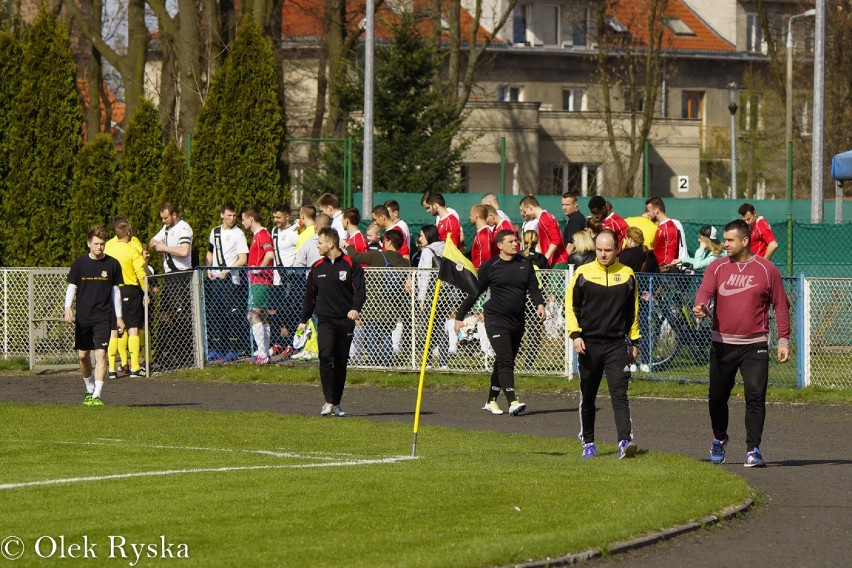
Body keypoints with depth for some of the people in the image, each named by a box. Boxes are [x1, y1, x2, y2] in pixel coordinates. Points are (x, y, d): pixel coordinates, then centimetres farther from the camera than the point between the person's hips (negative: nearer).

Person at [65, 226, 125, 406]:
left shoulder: (112, 264, 2)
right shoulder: (79, 263, 2)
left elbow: (116, 291, 8)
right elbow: (71, 287, 4)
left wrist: (119, 317, 8)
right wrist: (68, 308, -12)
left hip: (103, 317, -2)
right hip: (82, 316, 2)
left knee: (101, 354, -14)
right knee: (83, 355, 9)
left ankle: (96, 396, -17)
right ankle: (90, 390, 30)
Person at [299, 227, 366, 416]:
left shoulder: (351, 265, 0)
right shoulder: (317, 267, 11)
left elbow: (360, 289, -5)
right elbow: (310, 294, 20)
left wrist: (356, 308, -23)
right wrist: (303, 319, 19)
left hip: (346, 321, -1)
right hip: (325, 320, 1)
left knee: (341, 362, 4)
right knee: (326, 357, -18)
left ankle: (336, 403, 14)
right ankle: (329, 402, -19)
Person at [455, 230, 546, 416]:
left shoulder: (525, 264, 9)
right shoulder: (490, 266, -2)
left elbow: (534, 288, 7)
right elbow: (474, 293, 2)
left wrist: (539, 304, -14)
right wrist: (460, 317, 3)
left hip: (517, 321, 5)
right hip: (496, 319, -5)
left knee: (505, 362, 10)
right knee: (505, 360, -15)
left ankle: (491, 401, 21)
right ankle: (513, 402, -24)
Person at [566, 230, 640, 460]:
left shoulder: (627, 275, 5)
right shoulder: (583, 273, 1)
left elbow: (632, 311, 15)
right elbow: (571, 306, 4)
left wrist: (634, 341, 14)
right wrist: (575, 334, -8)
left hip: (617, 345, 0)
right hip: (589, 345, 0)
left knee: (620, 394, -13)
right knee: (587, 397, 9)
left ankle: (625, 441, -21)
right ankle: (588, 443, 20)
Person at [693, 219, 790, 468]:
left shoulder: (767, 270, 1)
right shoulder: (717, 268, 5)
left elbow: (780, 305, 5)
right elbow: (705, 291, -10)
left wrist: (783, 340, 0)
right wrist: (701, 307, -33)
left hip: (755, 345, -2)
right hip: (722, 344, 2)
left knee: (755, 397, -11)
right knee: (717, 397, 11)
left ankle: (753, 450, -7)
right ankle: (719, 440, 35)